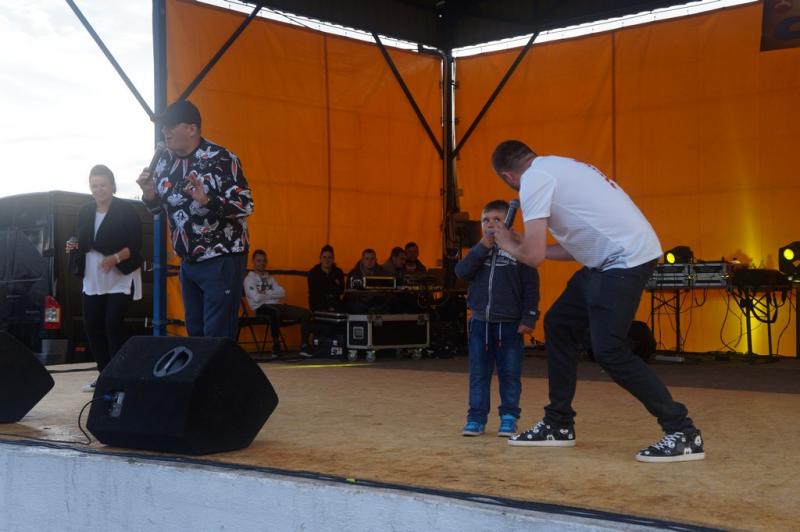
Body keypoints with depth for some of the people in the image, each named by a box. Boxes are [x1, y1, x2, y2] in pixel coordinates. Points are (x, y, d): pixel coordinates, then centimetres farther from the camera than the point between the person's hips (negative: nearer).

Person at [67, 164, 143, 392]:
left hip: (120, 279, -6)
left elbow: (135, 246, -13)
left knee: (113, 325, -12)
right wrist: (73, 247, -3)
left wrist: (115, 258, -29)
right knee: (92, 326, 6)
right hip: (93, 280, 7)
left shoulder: (126, 210, -9)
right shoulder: (85, 211, 10)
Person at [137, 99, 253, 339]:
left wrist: (207, 200, -32)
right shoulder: (165, 161, 6)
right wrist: (149, 195, -6)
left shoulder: (221, 159, -14)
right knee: (194, 332, 13)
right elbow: (156, 207, 16)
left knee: (218, 336, -7)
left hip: (221, 260, -7)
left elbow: (246, 206, -18)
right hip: (188, 262, 7)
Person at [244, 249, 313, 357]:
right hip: (262, 308, -7)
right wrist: (272, 294, 3)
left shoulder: (270, 278, 24)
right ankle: (276, 344, -29)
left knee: (306, 313, -11)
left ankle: (304, 345, -14)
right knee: (276, 312, -43)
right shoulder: (249, 279, 5)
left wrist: (266, 293, -2)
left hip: (277, 305, 7)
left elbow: (282, 293, 10)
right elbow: (256, 298, -11)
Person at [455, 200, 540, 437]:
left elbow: (531, 288, -4)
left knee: (510, 373, 4)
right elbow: (461, 272, -6)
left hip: (510, 324, -3)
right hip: (480, 322, 4)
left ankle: (508, 418, 14)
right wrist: (482, 248, -13)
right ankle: (476, 418, 13)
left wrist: (528, 319, -9)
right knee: (479, 373, 7)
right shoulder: (479, 250, 10)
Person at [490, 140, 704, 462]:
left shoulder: (534, 178, -11)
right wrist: (522, 245, 24)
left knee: (609, 351, -13)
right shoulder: (556, 168, 18)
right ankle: (558, 426, 22)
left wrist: (509, 245, 5)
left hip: (627, 258, -10)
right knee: (558, 324, 15)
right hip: (608, 258, 10)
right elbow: (580, 245, 20)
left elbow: (534, 256, -17)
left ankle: (683, 435, -5)